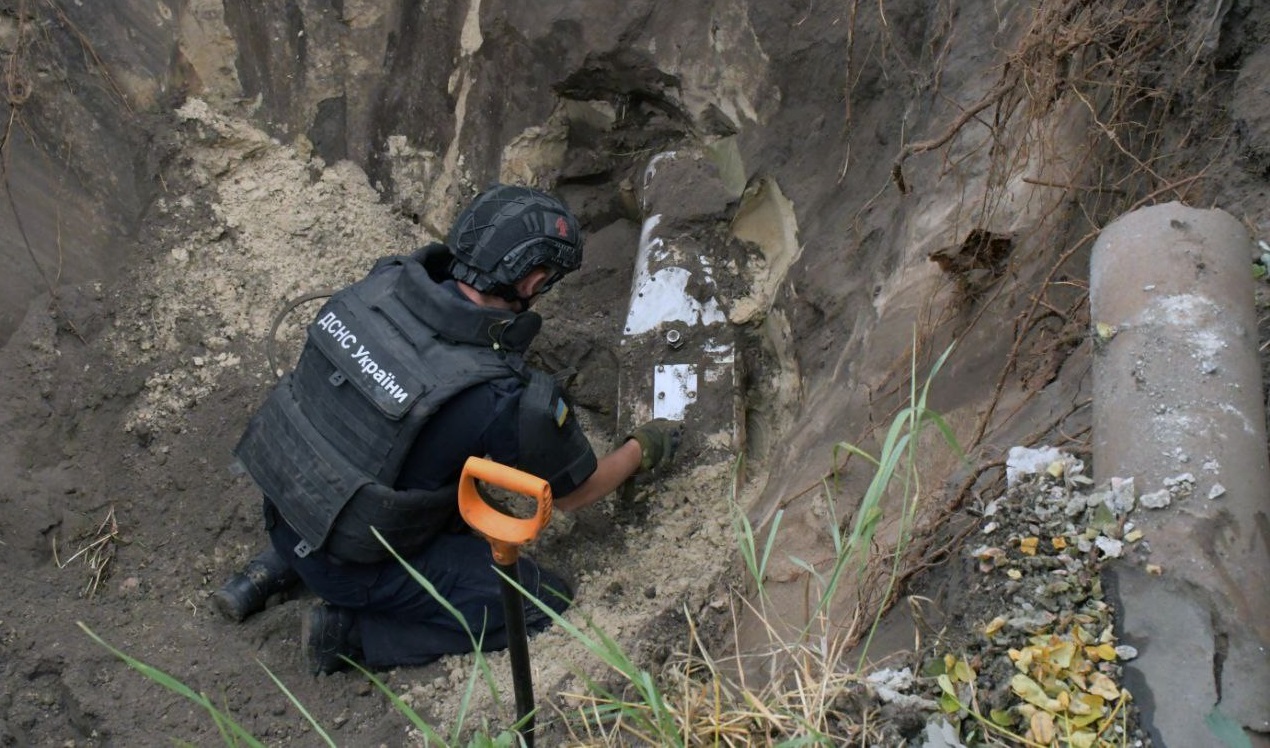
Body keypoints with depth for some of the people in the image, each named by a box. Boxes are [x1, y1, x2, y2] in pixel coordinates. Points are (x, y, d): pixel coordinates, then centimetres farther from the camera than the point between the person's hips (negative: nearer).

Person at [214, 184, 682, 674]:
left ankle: (282, 565, 22)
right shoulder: (506, 398, -28)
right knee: (546, 605, -1)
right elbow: (575, 494, -7)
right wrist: (643, 450, 12)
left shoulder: (384, 282, -12)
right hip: (351, 559, -6)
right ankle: (352, 632, -1)